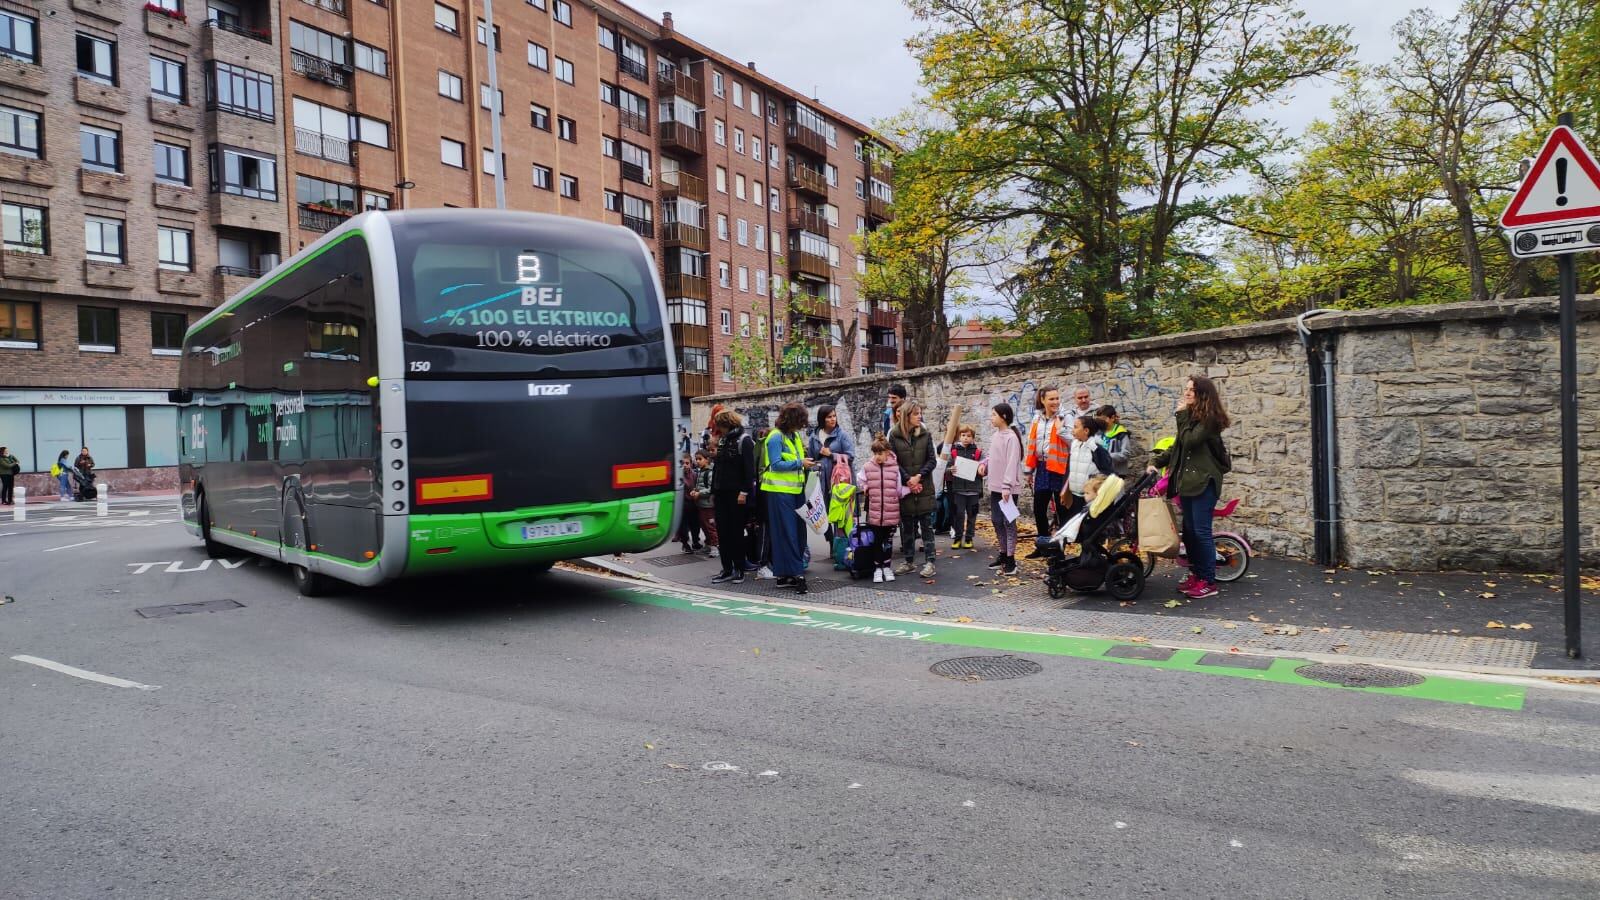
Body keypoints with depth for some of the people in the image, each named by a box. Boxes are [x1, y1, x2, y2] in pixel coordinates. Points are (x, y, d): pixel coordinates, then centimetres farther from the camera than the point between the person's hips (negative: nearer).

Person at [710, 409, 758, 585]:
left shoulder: (744, 441, -7)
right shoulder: (722, 442, 16)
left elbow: (749, 469, -14)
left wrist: (744, 492, -20)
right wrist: (713, 492, 15)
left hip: (736, 495, -7)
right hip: (721, 494, 7)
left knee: (736, 533, 0)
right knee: (722, 532, 5)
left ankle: (739, 570, 9)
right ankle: (727, 570, 10)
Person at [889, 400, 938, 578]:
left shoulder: (925, 435, 2)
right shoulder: (894, 436, -2)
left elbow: (932, 460, 0)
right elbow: (893, 461, -4)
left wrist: (919, 476, -12)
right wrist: (908, 480, -11)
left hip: (924, 488, 0)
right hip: (904, 488, 0)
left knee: (926, 525, 0)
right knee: (907, 526, 8)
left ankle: (929, 562, 3)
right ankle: (909, 561, 18)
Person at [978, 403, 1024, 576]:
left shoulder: (1011, 437, -14)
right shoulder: (995, 436, 12)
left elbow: (1012, 463, -20)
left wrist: (1007, 486, -25)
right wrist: (983, 464, 2)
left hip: (1008, 488, -9)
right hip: (995, 486, 9)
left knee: (1008, 522, -3)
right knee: (996, 521, 14)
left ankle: (1010, 559, 3)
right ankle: (1003, 554, 26)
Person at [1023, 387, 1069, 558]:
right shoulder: (1037, 420, 11)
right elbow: (1031, 444, 13)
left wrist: (1061, 429, -24)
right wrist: (1028, 469, 12)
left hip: (1059, 468, -6)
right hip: (1042, 468, 6)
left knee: (1061, 508, 2)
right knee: (1039, 509, 11)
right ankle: (1043, 546, 24)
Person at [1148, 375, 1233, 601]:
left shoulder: (1209, 417, -10)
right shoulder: (1191, 416, 17)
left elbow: (1190, 441, -21)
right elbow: (1177, 446, 18)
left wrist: (1182, 416, -13)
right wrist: (1155, 462, 7)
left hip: (1204, 481, -9)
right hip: (1186, 480, 9)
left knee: (1201, 531, -9)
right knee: (1189, 530, 10)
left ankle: (1209, 582, -4)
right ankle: (1196, 574, 19)